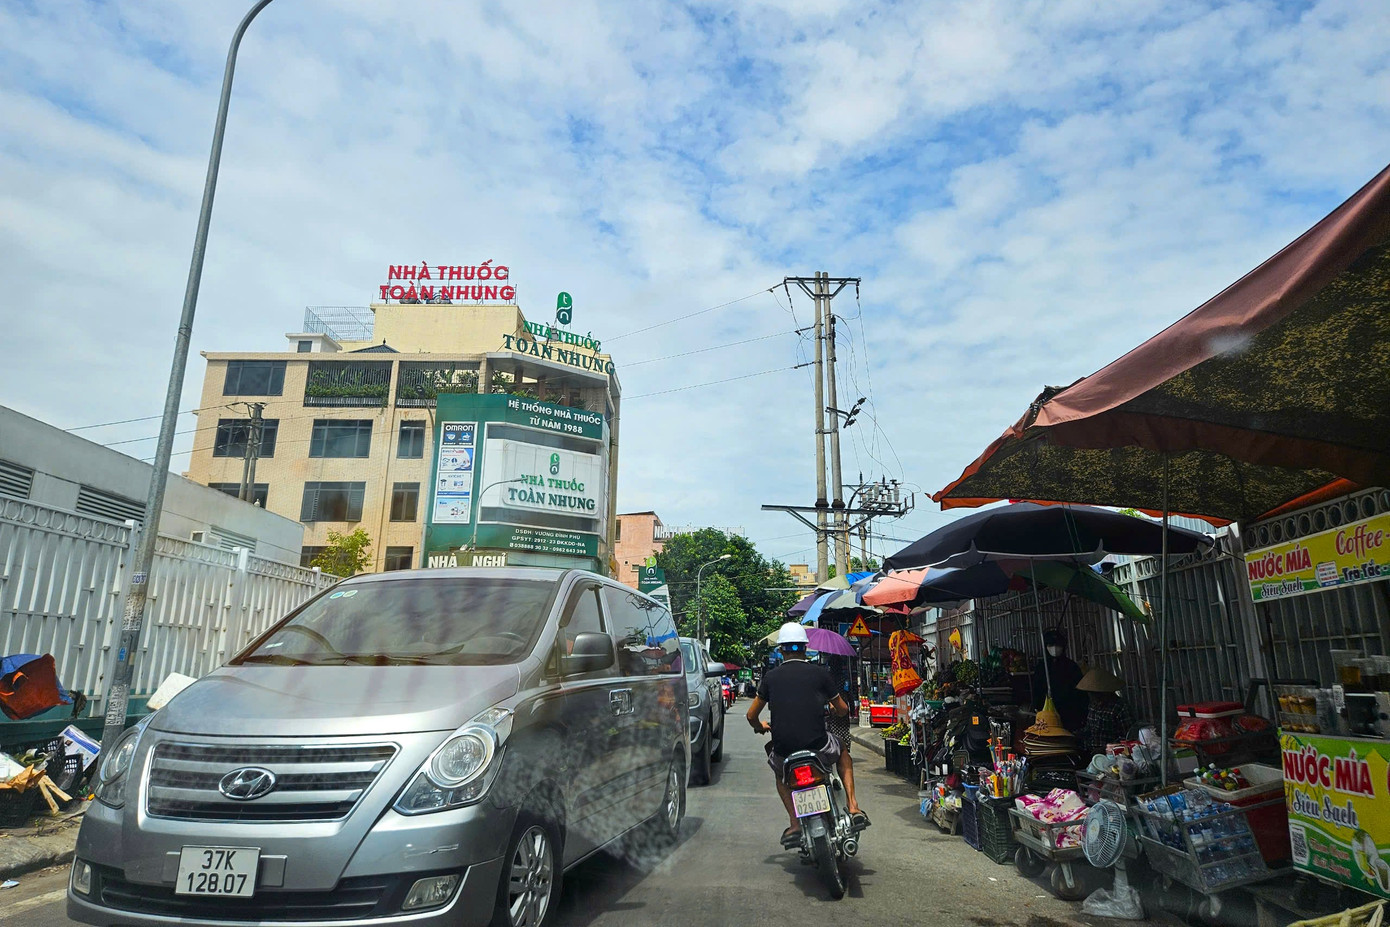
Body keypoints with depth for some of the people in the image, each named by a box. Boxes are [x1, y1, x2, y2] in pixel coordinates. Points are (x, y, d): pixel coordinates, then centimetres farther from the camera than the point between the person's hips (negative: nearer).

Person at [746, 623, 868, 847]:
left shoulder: (771, 676, 5)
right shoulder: (819, 673, 2)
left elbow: (751, 715, 11)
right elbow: (843, 710, 14)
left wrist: (760, 727, 34)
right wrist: (833, 707, 38)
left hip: (783, 749, 1)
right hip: (818, 747, 0)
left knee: (779, 773, 35)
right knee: (843, 753, 33)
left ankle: (794, 823, 17)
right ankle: (854, 808, 20)